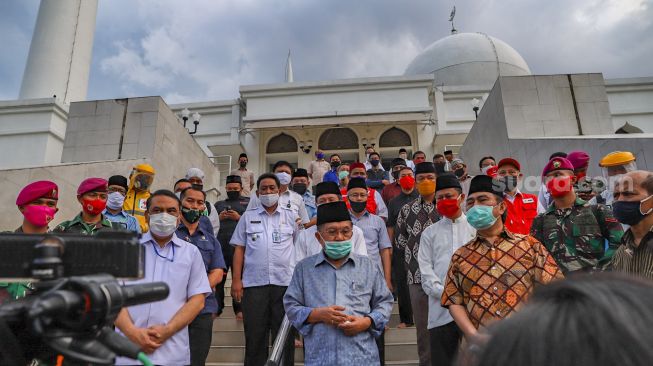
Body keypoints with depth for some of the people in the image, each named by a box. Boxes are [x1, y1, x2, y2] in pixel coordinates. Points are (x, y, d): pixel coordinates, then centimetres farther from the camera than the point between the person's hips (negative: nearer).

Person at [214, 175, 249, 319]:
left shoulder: (248, 202, 13)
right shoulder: (219, 204, 22)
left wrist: (239, 217, -10)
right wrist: (219, 218, 0)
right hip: (220, 244, 3)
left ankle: (239, 309, 5)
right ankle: (216, 307, 12)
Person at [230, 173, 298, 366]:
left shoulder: (291, 215, 7)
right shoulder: (248, 216, 9)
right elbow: (239, 249, 7)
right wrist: (236, 280, 0)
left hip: (285, 282, 0)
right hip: (254, 283, 0)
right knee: (255, 335, 8)